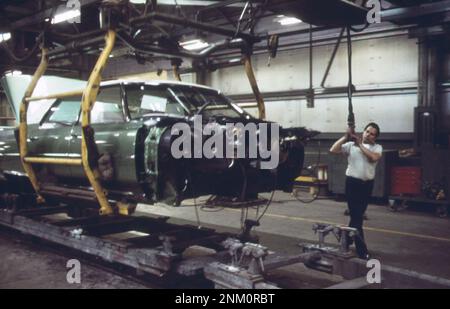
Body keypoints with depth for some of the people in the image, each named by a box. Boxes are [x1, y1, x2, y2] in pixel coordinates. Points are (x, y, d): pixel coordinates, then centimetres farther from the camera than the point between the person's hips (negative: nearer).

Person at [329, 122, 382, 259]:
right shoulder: (351, 145, 1)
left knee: (358, 215, 14)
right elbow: (333, 150, -7)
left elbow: (374, 157, -17)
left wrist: (360, 145, -14)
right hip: (352, 182, -3)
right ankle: (362, 251, 0)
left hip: (367, 184, 3)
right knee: (356, 216, -4)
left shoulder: (377, 147, 5)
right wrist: (345, 137, -12)